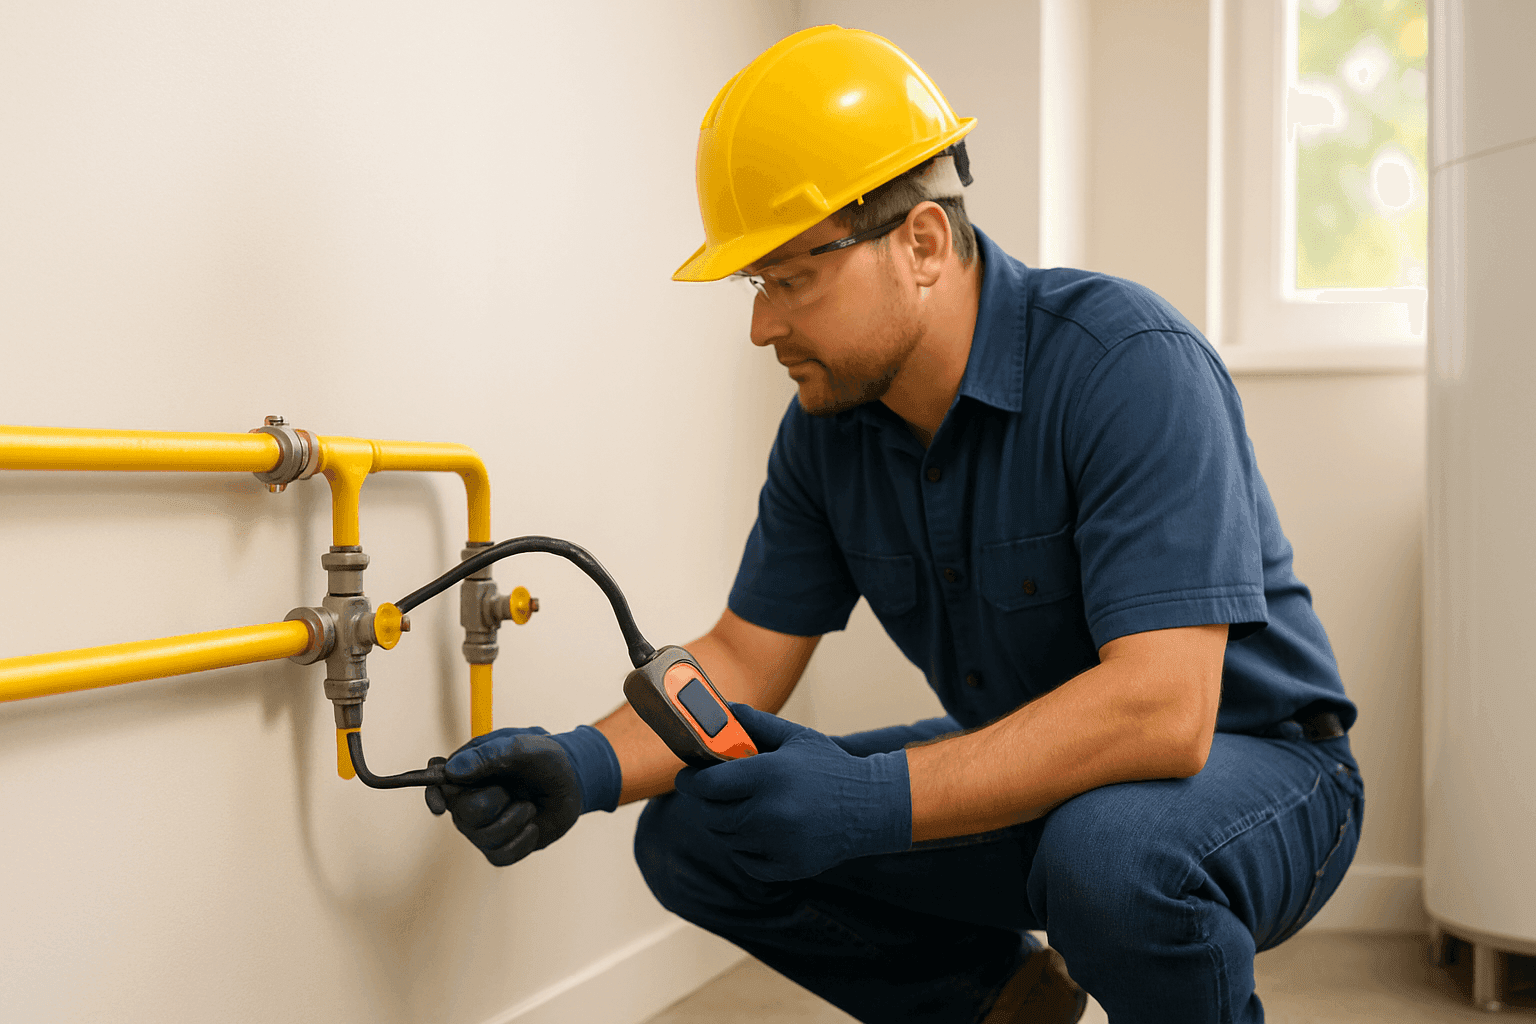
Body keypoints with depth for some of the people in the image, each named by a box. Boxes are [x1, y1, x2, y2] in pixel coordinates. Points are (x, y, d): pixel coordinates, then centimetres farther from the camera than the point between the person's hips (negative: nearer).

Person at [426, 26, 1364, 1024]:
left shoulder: (1130, 366, -26)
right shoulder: (828, 425, -4)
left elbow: (1160, 708, -35)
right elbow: (743, 658, 1)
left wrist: (872, 800, -40)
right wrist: (586, 765, -19)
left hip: (1253, 764, -6)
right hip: (1031, 773, 6)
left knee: (1110, 847, -40)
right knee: (692, 830, -3)